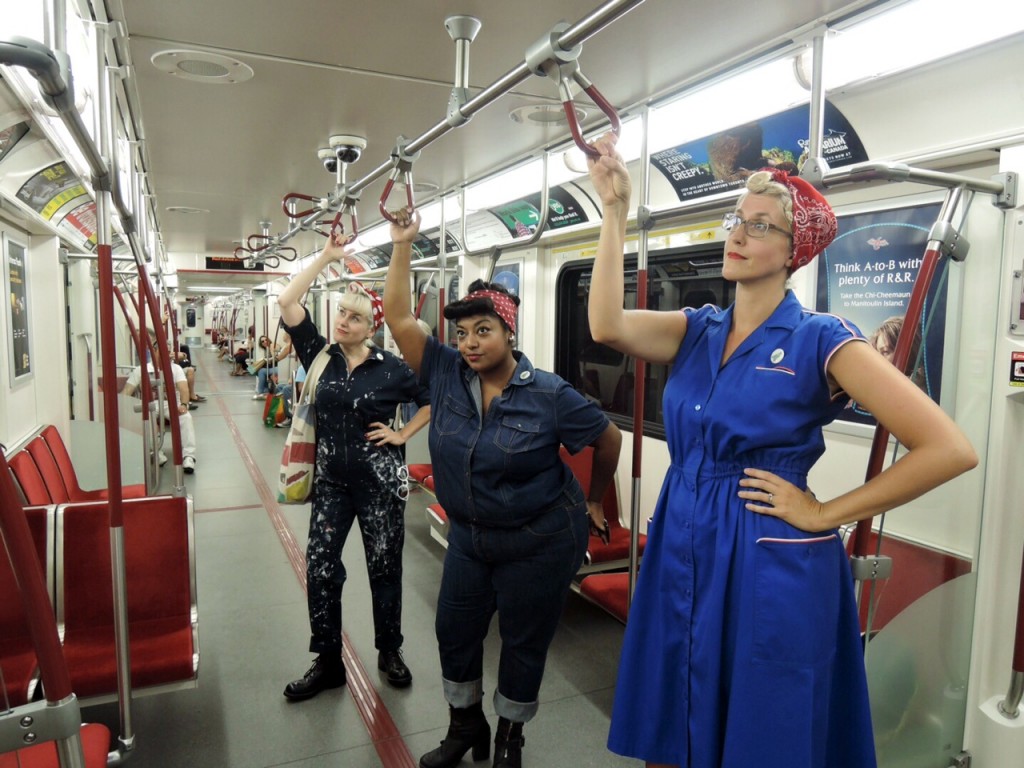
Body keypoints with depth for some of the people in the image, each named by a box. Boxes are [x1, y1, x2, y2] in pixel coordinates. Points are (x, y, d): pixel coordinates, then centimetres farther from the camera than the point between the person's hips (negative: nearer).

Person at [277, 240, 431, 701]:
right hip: (331, 480, 3)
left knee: (384, 567, 9)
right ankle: (328, 663, 21)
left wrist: (403, 434, -3)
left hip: (380, 482, -2)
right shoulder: (319, 355, 0)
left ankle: (390, 652, 30)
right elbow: (287, 302, -7)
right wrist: (326, 256, -8)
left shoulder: (392, 368, -7)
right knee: (320, 568, 3)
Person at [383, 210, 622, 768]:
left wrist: (592, 501, 6)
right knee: (454, 631, 15)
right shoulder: (446, 373, -8)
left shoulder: (548, 395, -18)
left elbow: (607, 439, -5)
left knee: (523, 643, 12)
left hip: (540, 542, -4)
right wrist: (402, 244, -15)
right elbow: (398, 318, -12)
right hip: (469, 535, 4)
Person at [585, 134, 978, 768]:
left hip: (768, 569, -4)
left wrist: (824, 514, -13)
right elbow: (607, 326, -14)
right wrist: (615, 210, -14)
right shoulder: (697, 331, 5)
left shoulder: (820, 340, -10)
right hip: (682, 554, 5)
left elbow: (951, 449, -14)